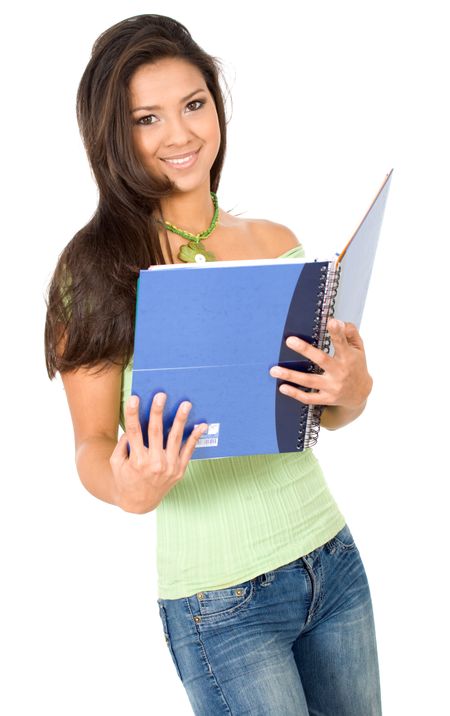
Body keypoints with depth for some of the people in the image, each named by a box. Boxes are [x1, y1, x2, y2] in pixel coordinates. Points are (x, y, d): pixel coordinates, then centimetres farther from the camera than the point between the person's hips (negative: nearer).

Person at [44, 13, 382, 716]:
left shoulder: (278, 244, 4)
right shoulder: (99, 266, -9)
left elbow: (329, 414, 11)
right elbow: (92, 444, -7)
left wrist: (355, 389, -12)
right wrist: (128, 489, -28)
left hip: (333, 558, 5)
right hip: (221, 601, -5)